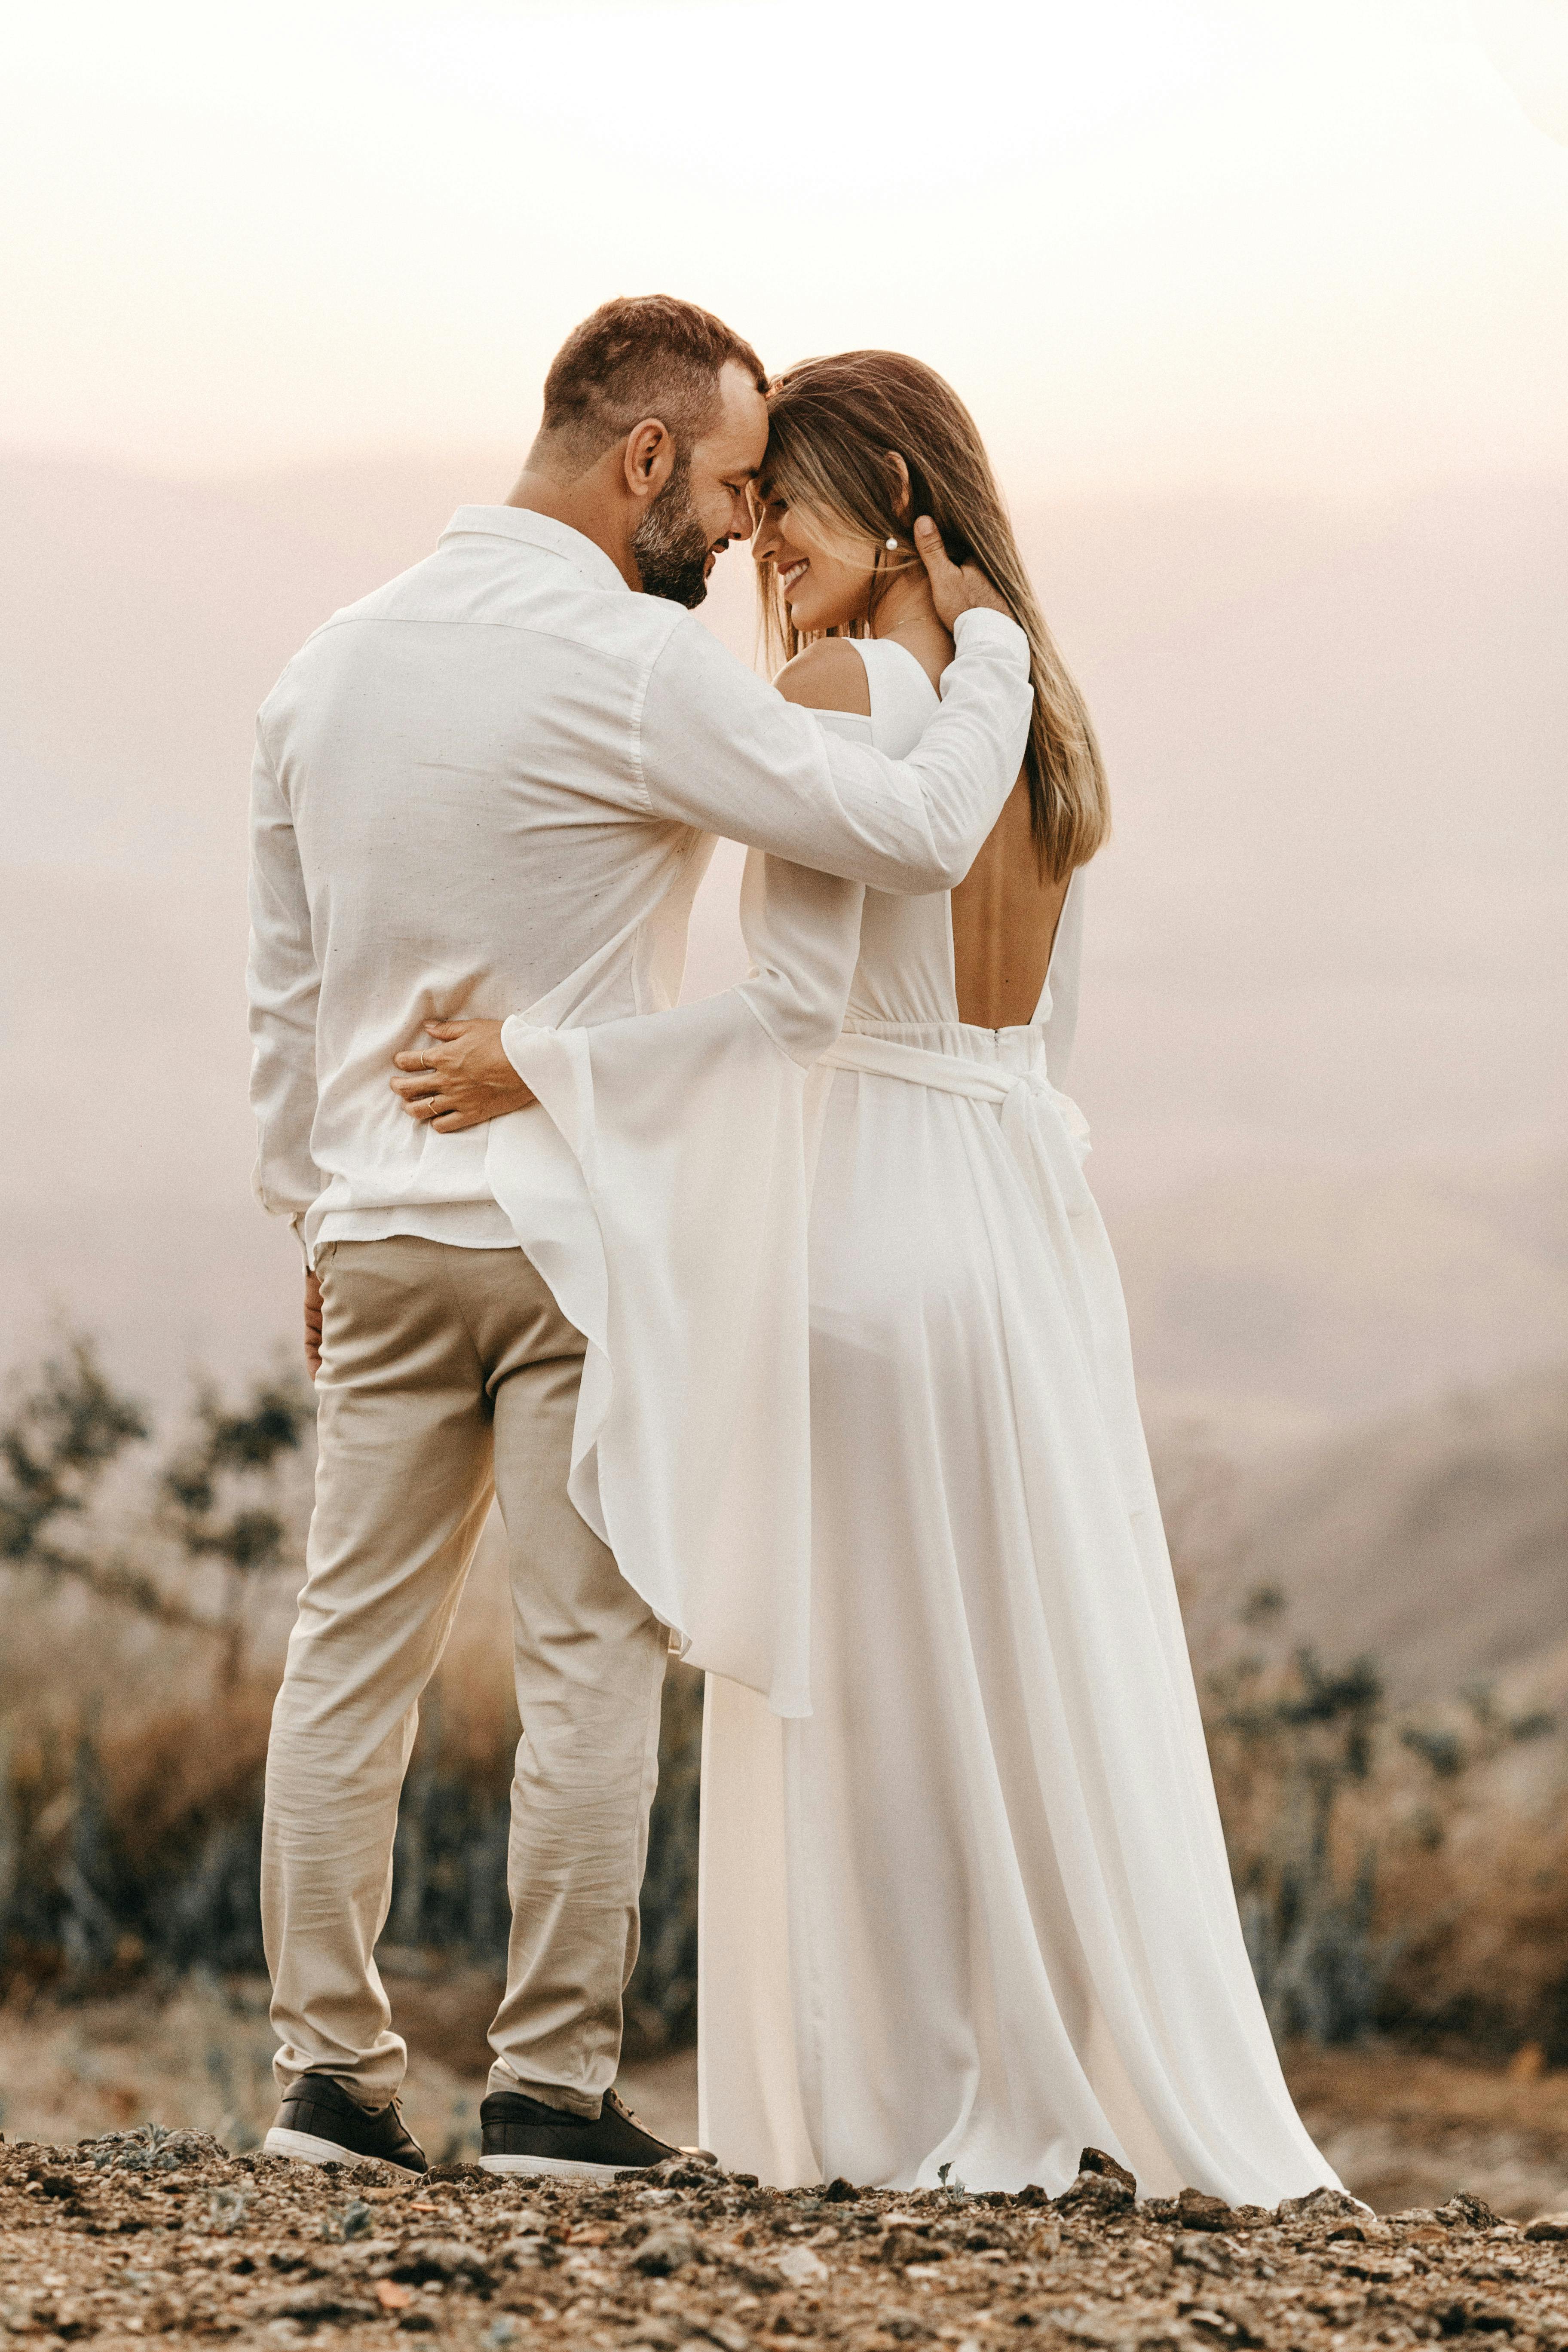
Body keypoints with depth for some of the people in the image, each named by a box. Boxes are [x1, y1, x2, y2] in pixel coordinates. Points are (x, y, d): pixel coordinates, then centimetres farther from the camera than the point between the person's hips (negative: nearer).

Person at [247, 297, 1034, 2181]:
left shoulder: (330, 665, 8)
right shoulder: (635, 668, -14)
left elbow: (287, 989, 14)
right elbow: (917, 831, -17)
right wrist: (986, 643, 0)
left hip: (381, 1240, 6)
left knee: (352, 1650, 8)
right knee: (590, 1660, 0)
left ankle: (328, 2070, 8)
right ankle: (552, 2080, -1)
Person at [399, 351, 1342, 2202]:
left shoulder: (846, 687, -9)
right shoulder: (1040, 708, 13)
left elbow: (799, 991, -17)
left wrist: (544, 1062, -14)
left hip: (866, 1214, -7)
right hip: (1033, 1214, 7)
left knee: (857, 1672, 1)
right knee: (1058, 1673, 9)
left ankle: (876, 2110, 4)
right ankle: (1158, 2101, 8)